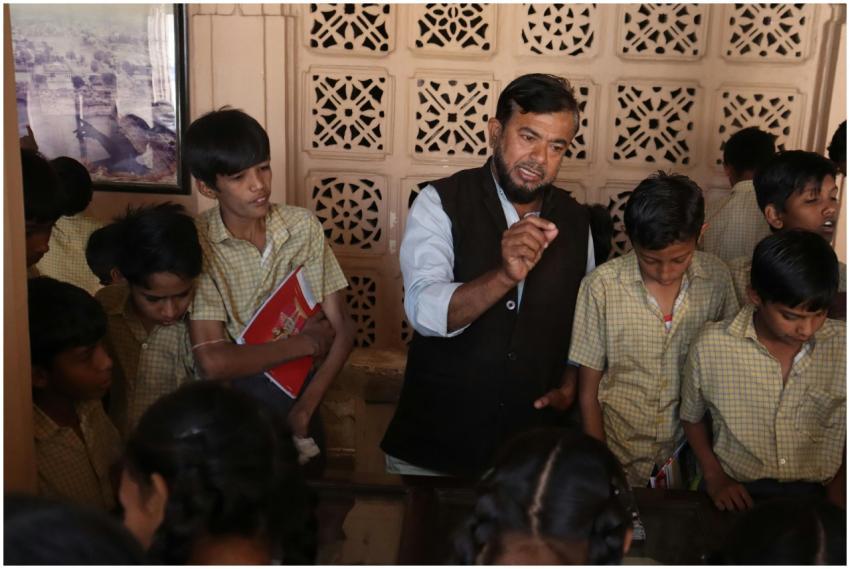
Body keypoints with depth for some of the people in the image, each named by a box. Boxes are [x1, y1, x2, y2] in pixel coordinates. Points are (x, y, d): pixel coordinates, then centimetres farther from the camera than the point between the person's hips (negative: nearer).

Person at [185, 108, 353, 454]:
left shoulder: (303, 227, -3)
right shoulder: (196, 244, -14)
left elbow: (342, 329, -1)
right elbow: (212, 362, -21)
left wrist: (305, 409, -13)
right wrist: (305, 343, -11)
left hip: (296, 390, 2)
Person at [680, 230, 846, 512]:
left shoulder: (841, 346, -5)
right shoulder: (711, 348, -9)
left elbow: (843, 422, 11)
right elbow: (692, 417, 8)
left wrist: (840, 482, 2)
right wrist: (715, 478, 0)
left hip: (816, 494, 2)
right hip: (741, 495, -1)